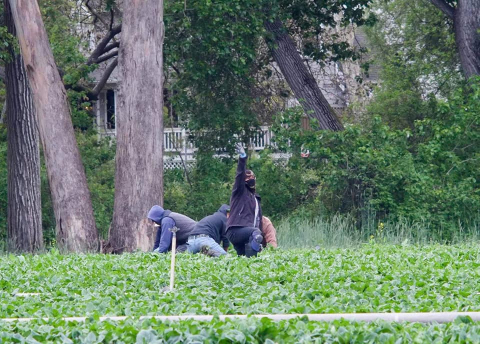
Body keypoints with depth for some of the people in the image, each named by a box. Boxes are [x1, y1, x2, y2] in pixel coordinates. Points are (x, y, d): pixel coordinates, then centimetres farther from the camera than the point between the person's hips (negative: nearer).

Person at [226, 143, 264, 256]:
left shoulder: (256, 198, 28)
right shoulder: (239, 192, 8)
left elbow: (259, 219, 28)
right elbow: (239, 176, -11)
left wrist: (260, 242, 22)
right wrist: (242, 158, -27)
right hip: (235, 230, -8)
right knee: (255, 233, -34)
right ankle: (249, 259, -41)